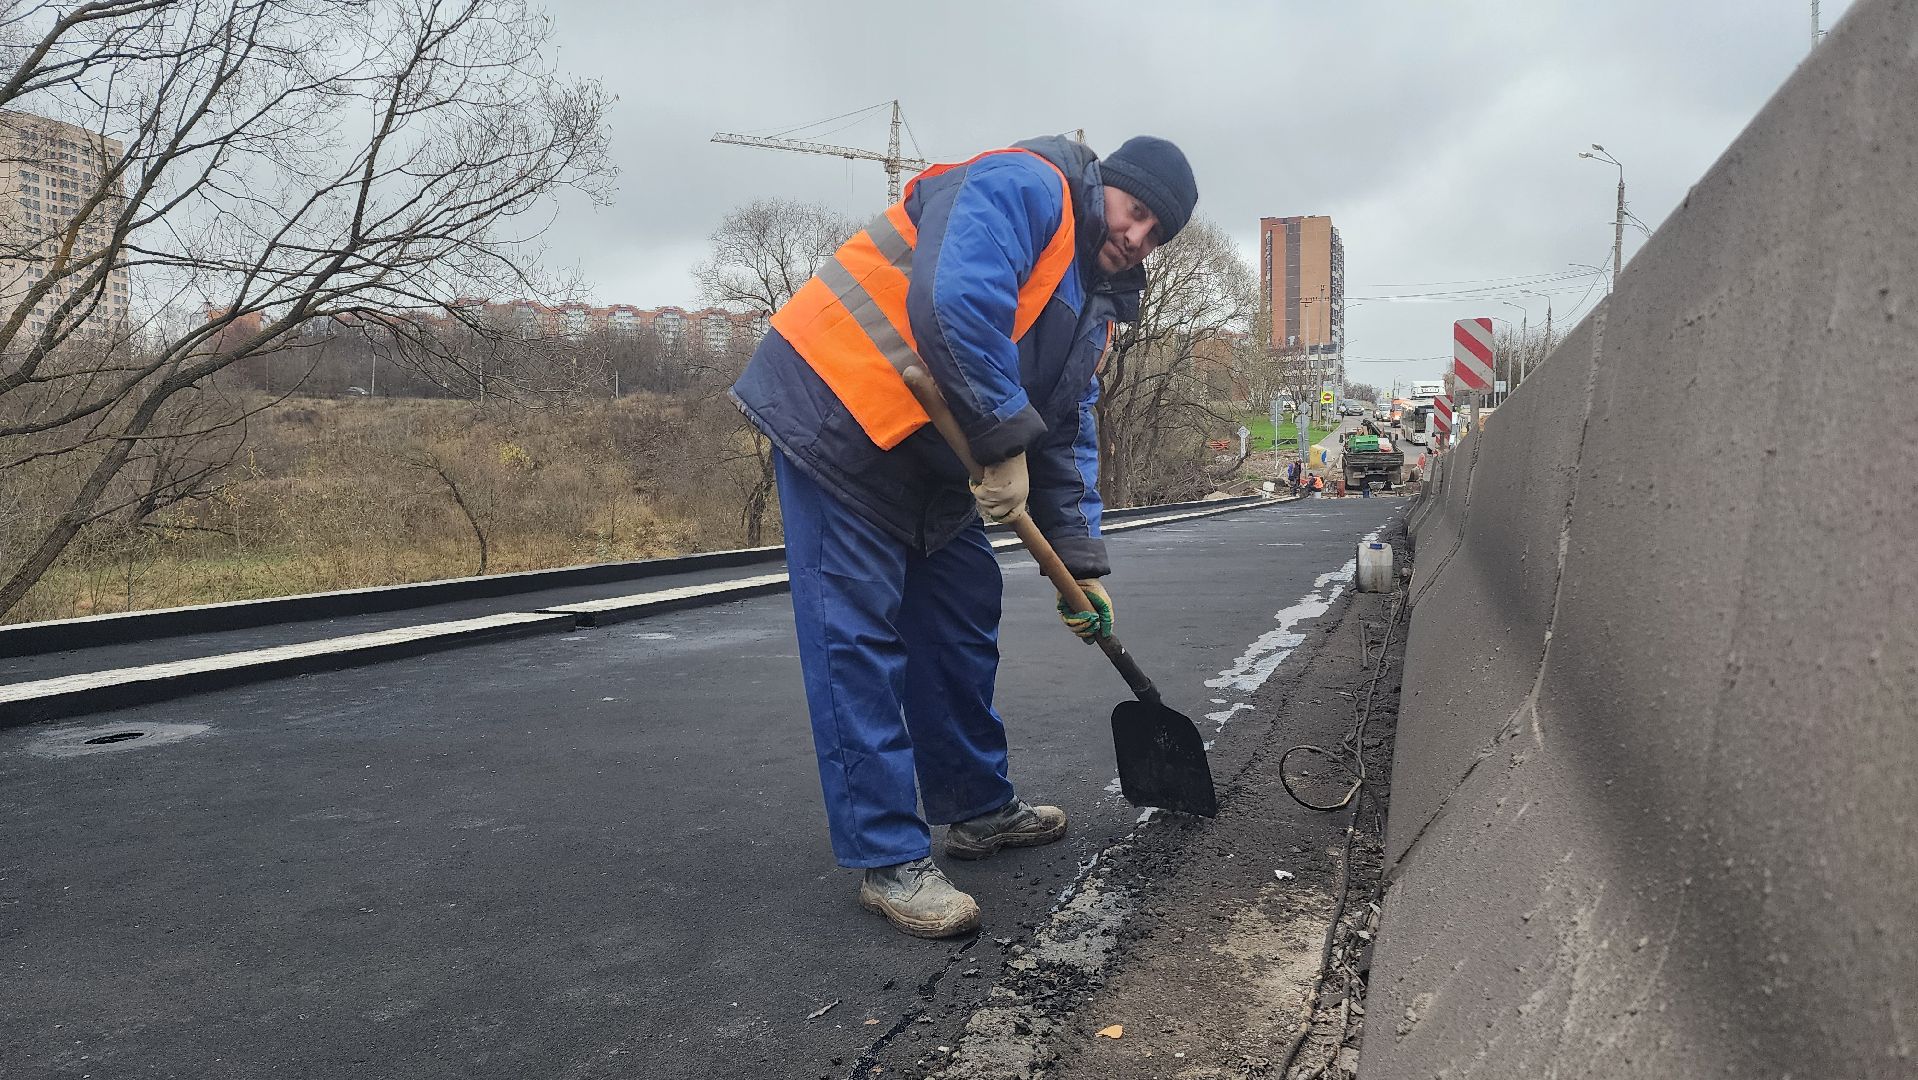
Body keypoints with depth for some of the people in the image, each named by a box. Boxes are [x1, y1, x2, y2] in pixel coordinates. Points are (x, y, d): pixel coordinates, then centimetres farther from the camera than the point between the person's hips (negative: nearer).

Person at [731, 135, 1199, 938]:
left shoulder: (1095, 306, 15)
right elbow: (956, 300, -32)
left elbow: (1069, 438, 15)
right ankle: (890, 857, -2)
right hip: (837, 413, -10)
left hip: (932, 453, 10)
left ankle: (978, 807, 28)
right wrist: (1005, 442, -25)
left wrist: (1081, 564, 8)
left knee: (962, 623, 13)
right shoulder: (1022, 187, -14)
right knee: (857, 639, -8)